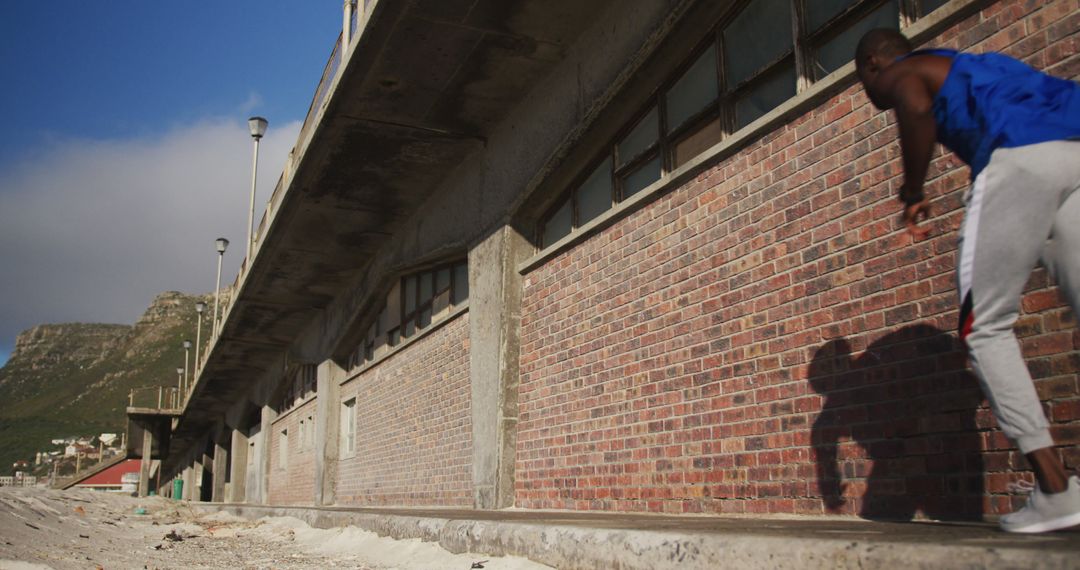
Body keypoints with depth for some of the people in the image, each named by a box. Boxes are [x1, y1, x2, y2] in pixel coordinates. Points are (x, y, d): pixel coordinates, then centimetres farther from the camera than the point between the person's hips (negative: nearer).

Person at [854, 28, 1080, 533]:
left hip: (1020, 154, -7)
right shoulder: (958, 66, 37)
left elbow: (916, 109, -11)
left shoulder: (901, 72, 15)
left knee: (984, 326, -1)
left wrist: (912, 195, -1)